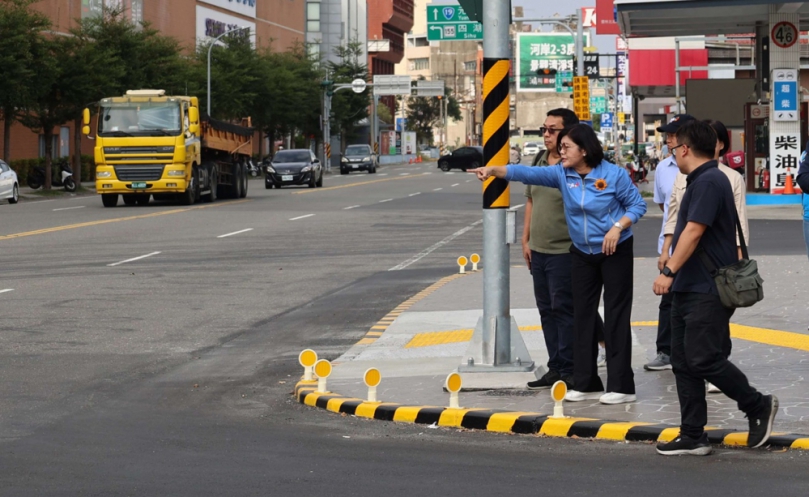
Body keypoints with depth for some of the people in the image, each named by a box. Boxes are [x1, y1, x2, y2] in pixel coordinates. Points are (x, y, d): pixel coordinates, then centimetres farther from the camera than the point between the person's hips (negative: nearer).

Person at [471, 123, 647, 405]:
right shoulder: (562, 174, -2)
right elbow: (528, 174, -10)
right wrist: (492, 170, -21)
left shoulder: (613, 174, -13)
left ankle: (621, 387, -1)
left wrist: (617, 227, -22)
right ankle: (586, 384, 16)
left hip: (615, 252, -6)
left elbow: (637, 204, -8)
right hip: (582, 253, 6)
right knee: (583, 316, 8)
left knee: (616, 316, -4)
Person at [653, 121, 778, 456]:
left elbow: (693, 231, -22)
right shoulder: (699, 181, 17)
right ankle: (692, 437, 9)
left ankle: (759, 406, 7)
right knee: (683, 363, 7)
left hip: (707, 292, -10)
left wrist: (669, 271, -26)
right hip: (688, 289, 10)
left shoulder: (709, 182, -15)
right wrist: (674, 274, 21)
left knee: (703, 359, -11)